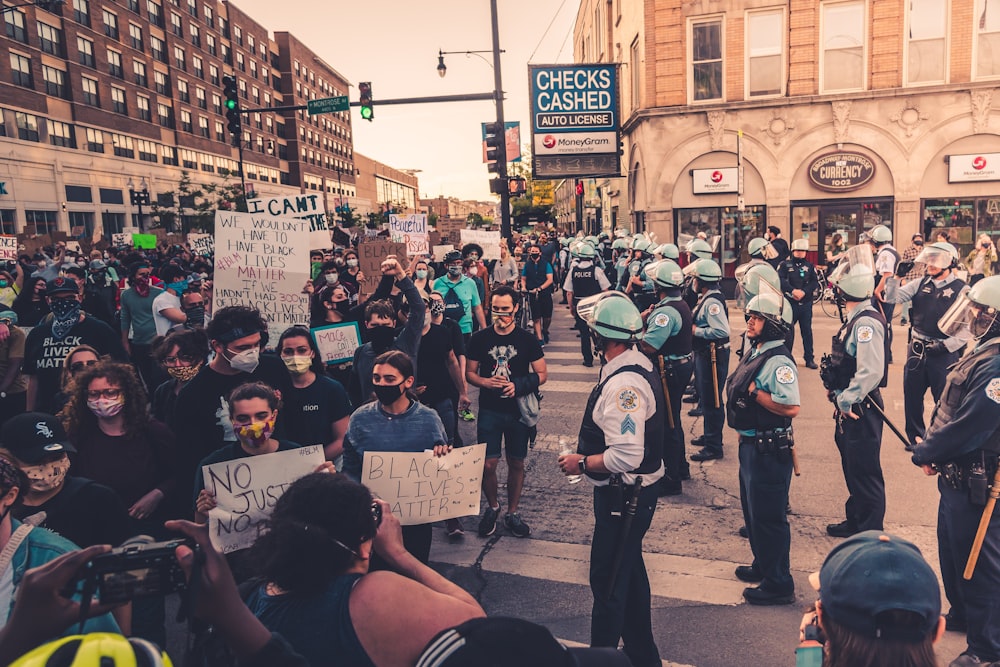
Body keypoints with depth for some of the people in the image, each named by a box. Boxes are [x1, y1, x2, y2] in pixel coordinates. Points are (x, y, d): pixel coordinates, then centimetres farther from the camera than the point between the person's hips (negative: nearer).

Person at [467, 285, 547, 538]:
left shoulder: (528, 340, -4)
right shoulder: (480, 339, -1)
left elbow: (542, 374, 0)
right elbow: (469, 373, 5)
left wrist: (519, 386, -18)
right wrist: (486, 382, -17)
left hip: (518, 411, 0)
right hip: (489, 411, 0)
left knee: (516, 463, 10)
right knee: (488, 464, 0)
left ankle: (513, 513, 27)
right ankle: (492, 507, 26)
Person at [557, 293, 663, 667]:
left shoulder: (623, 384, -28)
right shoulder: (636, 363, 4)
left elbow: (626, 457, -32)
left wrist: (581, 463, -18)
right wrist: (590, 450, 13)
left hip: (625, 496, -11)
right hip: (630, 492, 11)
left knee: (608, 581, 5)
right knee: (629, 573, 23)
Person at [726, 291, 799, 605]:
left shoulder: (778, 361, -22)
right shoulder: (755, 352, 8)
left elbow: (791, 408, -31)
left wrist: (754, 391, -23)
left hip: (769, 450, -10)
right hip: (750, 445, 10)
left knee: (768, 517, 1)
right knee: (752, 510, 23)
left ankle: (778, 585, 15)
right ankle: (763, 565, 40)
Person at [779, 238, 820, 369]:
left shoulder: (810, 266, 9)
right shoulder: (784, 265, 2)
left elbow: (815, 282, 0)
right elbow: (780, 280, -11)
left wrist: (804, 291, -16)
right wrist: (793, 290, -23)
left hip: (806, 303, 2)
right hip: (789, 303, -2)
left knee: (807, 331, 7)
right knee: (788, 331, 2)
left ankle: (810, 359, 14)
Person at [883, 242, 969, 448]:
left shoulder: (961, 289, -8)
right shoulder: (921, 284, 6)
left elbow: (968, 328, -10)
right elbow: (892, 298, 1)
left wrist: (946, 345, -17)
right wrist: (897, 276, -10)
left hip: (943, 353, -5)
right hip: (916, 350, 5)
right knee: (912, 395, 14)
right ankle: (915, 435, 32)